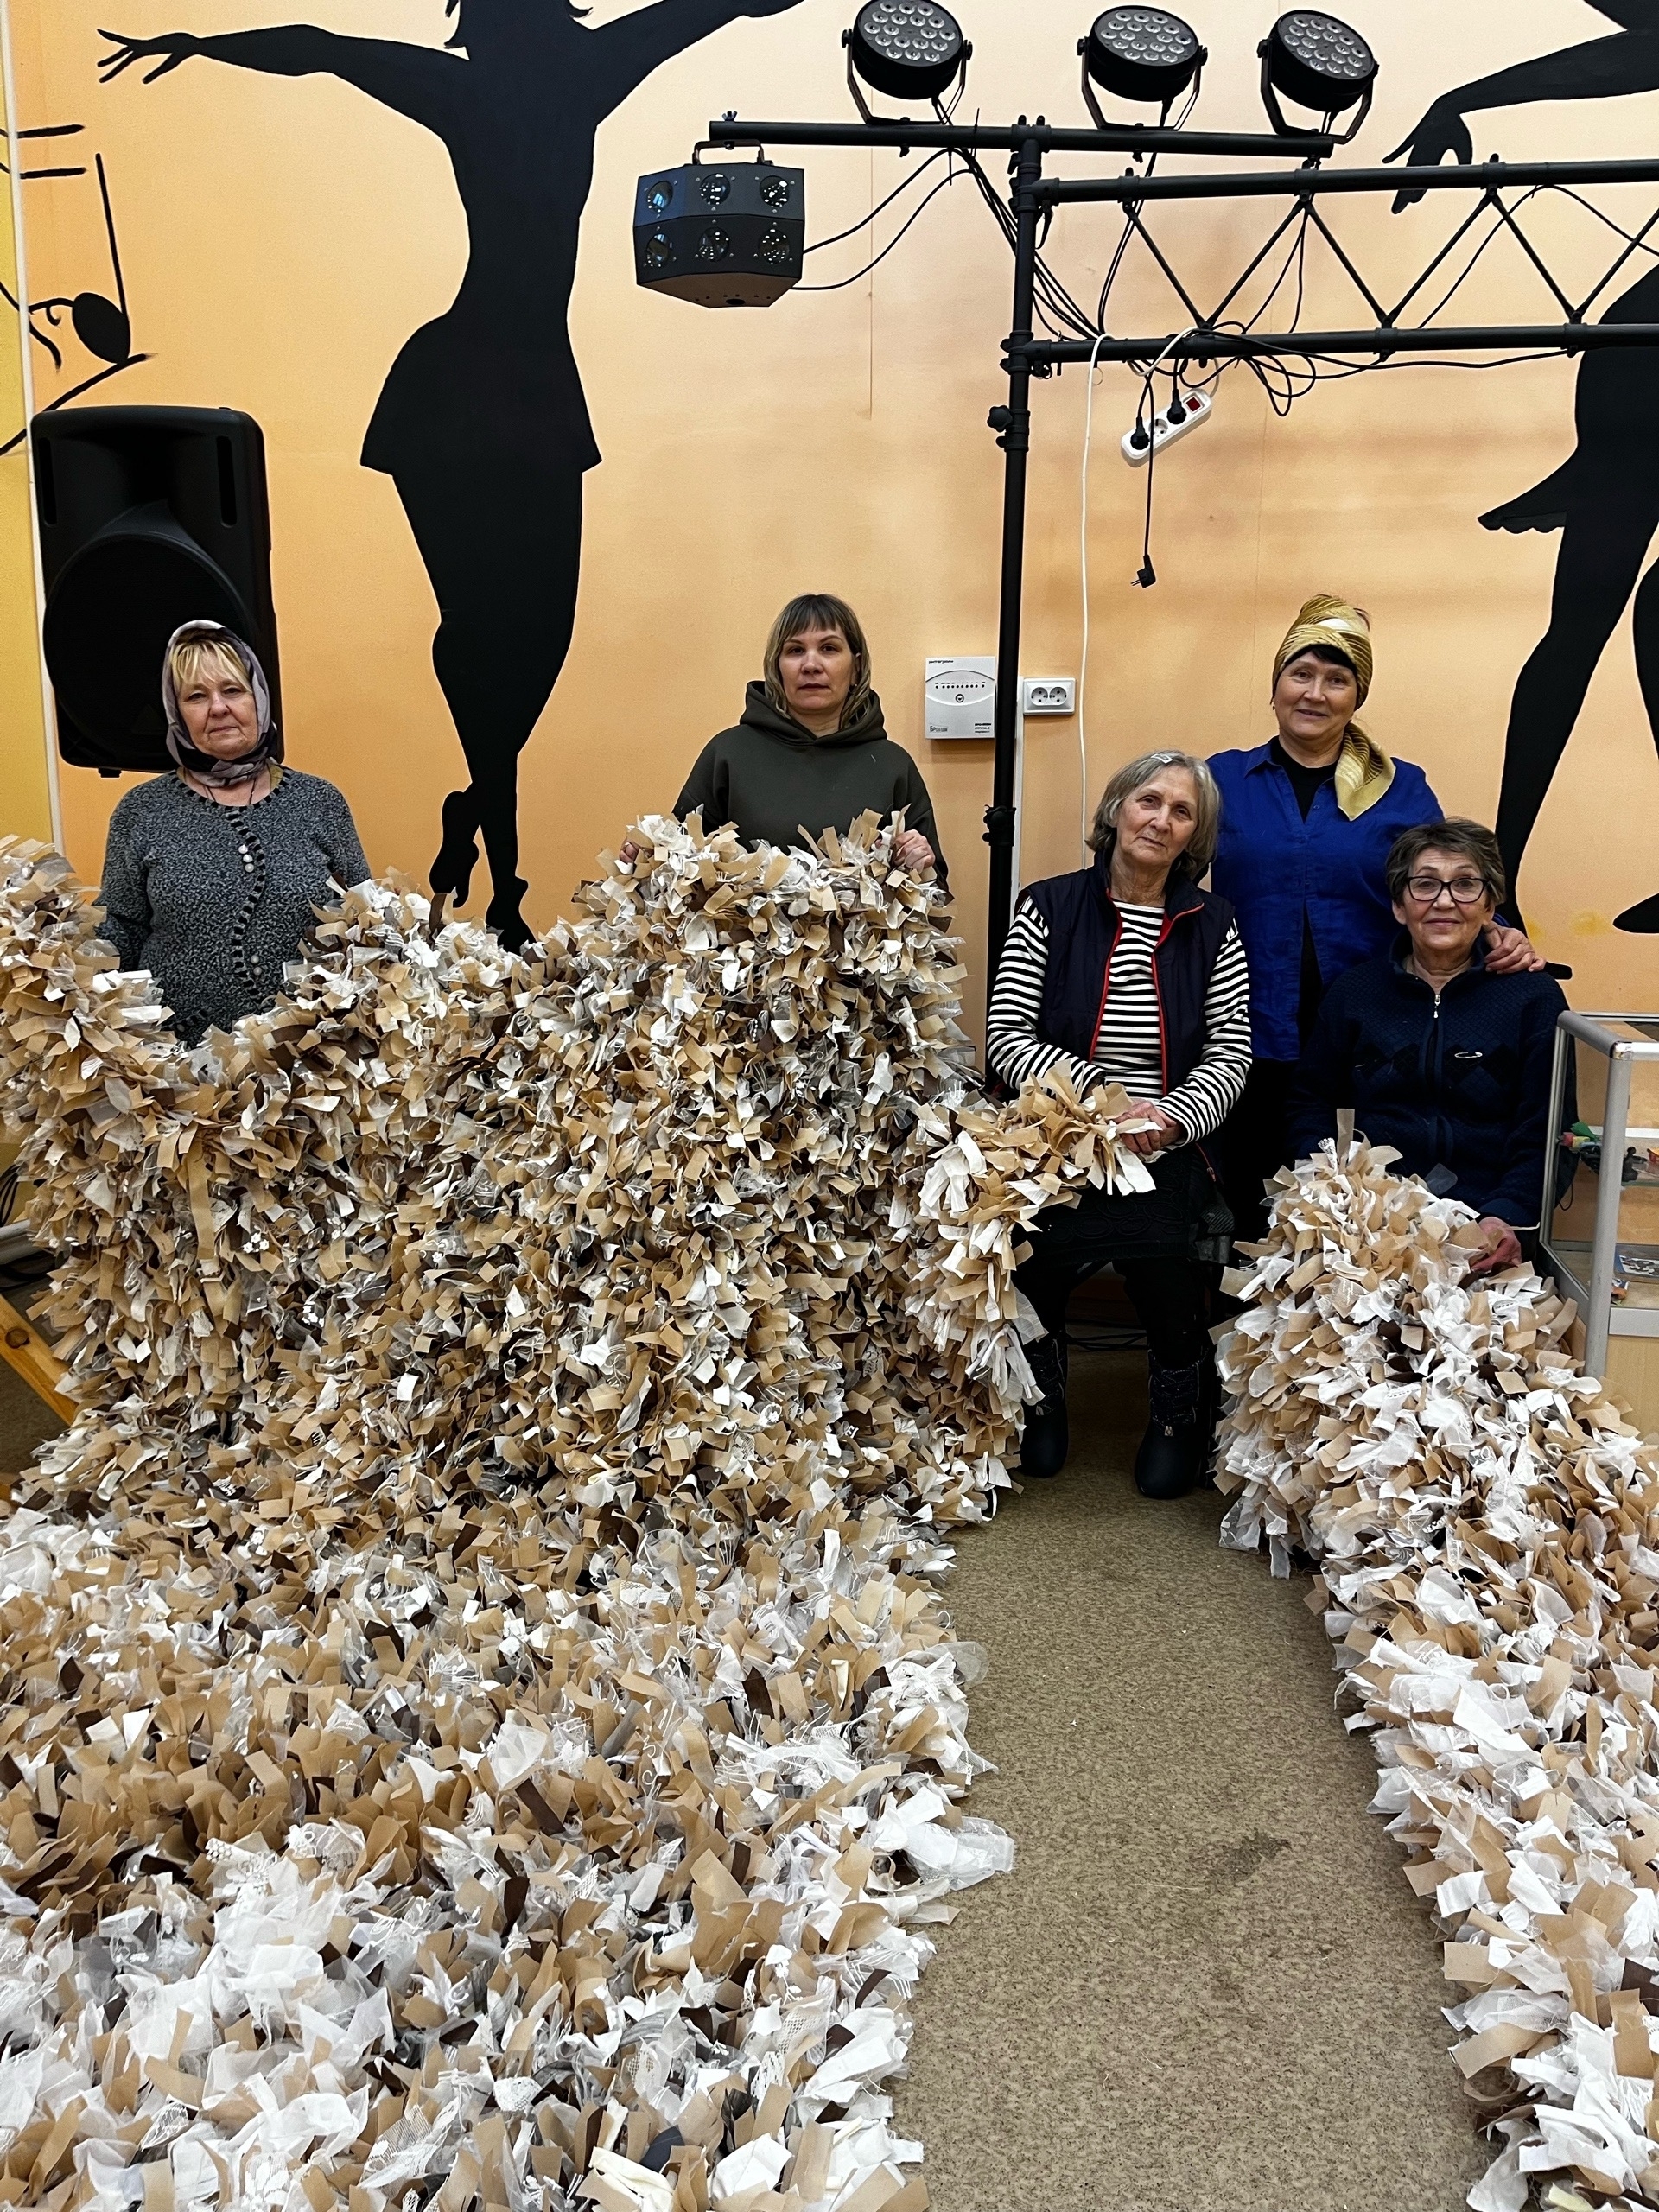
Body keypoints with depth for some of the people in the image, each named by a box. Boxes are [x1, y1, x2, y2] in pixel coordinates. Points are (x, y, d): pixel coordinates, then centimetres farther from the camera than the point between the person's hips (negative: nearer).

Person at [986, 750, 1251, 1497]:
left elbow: (1231, 1052, 2)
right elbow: (1006, 1036, -6)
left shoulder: (1212, 925, 6)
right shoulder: (1049, 908, 0)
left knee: (1176, 1321, -1)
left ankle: (1180, 1416, 34)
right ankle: (1041, 1401, 31)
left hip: (1171, 1164, 1)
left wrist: (1174, 1120, -17)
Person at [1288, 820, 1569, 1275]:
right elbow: (1310, 1107, 14)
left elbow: (1546, 1135, 0)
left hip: (1484, 1236, -1)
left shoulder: (1535, 998, 7)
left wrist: (1509, 1218, -17)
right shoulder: (1354, 991, 13)